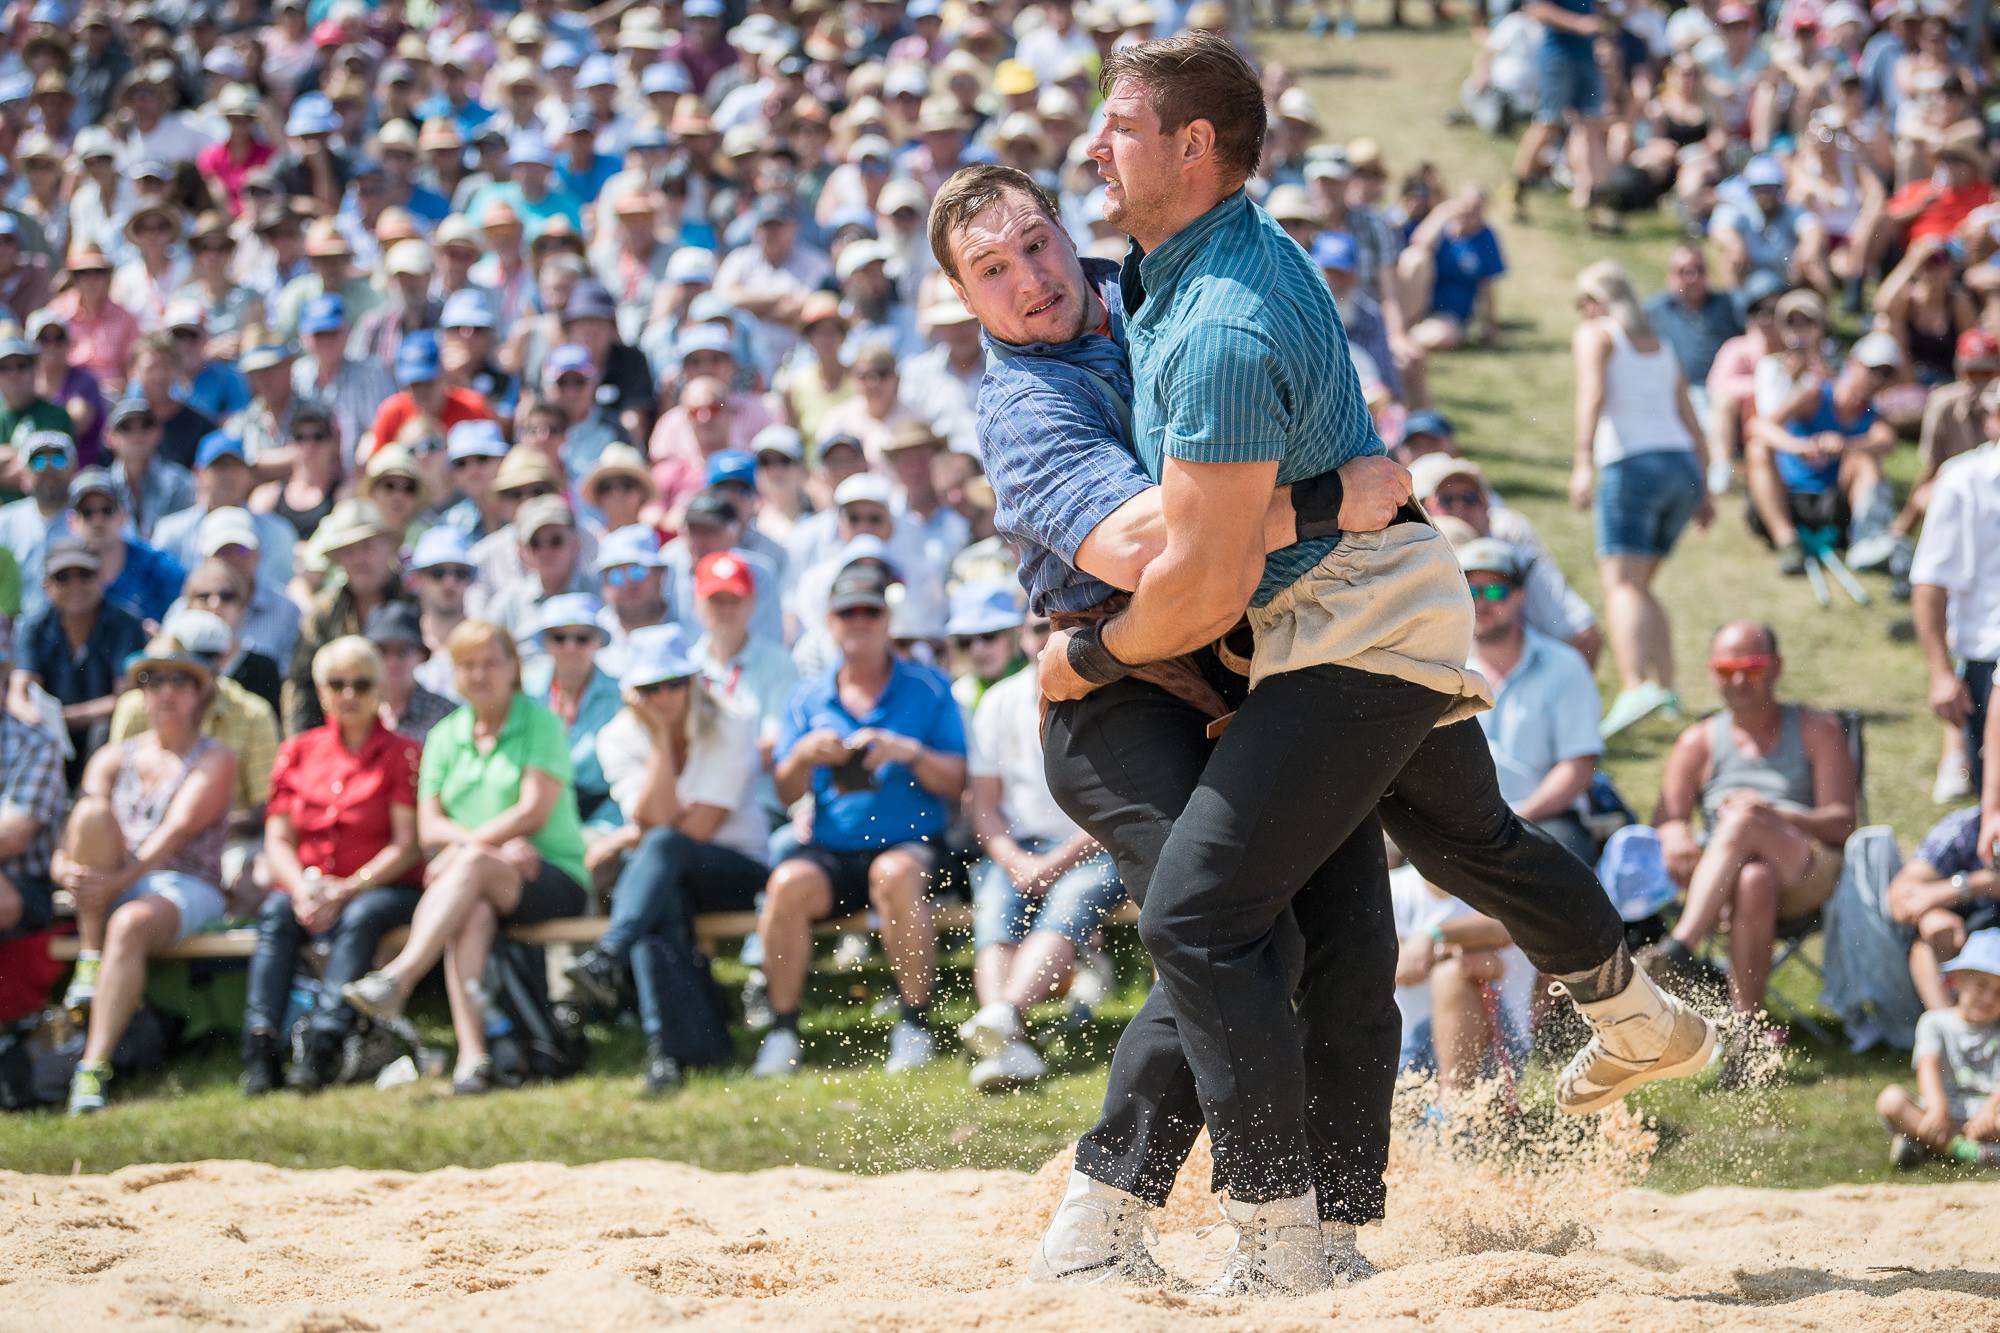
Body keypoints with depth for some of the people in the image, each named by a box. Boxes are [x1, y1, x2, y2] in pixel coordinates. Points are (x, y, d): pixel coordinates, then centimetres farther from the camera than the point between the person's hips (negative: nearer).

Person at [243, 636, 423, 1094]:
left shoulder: (402, 754, 1)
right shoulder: (298, 752, 14)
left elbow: (407, 846, -7)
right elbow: (278, 840, 7)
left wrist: (348, 891, -19)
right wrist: (302, 889, -14)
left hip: (380, 888, -3)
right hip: (308, 885, 3)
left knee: (360, 918, -35)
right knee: (275, 913, -29)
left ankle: (323, 1041, -46)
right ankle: (261, 1044, -39)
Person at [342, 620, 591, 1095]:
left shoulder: (540, 722, 4)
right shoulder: (445, 736, 17)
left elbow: (534, 813, -7)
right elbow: (428, 828, 7)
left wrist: (469, 845, -11)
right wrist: (498, 843, -10)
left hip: (554, 876, -3)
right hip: (475, 883, 3)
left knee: (474, 865, -35)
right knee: (472, 912, -34)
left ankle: (398, 977, -50)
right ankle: (472, 1053, -49)